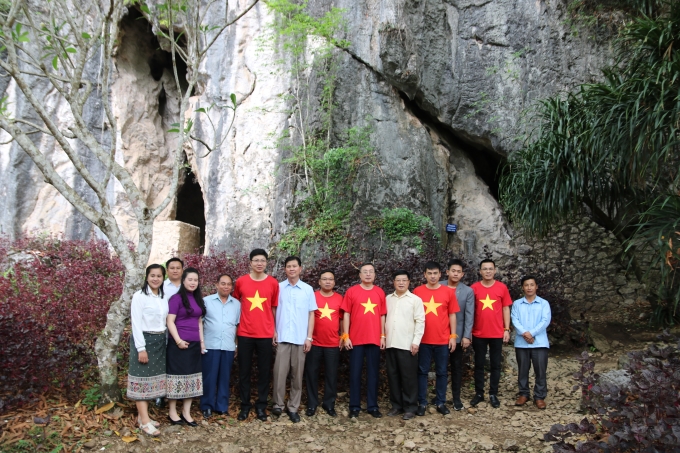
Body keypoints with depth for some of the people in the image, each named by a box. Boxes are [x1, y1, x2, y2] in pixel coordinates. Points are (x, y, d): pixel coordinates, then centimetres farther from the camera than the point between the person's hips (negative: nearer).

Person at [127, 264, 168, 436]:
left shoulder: (163, 297, 10)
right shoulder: (139, 296, -9)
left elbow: (165, 320, 11)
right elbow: (136, 324, -13)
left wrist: (165, 341, 3)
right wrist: (141, 348, -17)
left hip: (160, 341, 7)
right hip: (144, 340, -7)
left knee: (153, 378, 9)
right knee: (142, 378, -4)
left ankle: (142, 415, 17)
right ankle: (144, 421, -4)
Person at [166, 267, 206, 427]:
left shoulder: (198, 299, 13)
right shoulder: (176, 298, -6)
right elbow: (170, 321, -11)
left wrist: (202, 341, 11)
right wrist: (178, 340, -18)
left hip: (194, 344, 7)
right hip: (179, 343, -7)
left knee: (192, 377, 8)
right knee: (177, 376, -1)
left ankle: (186, 413, 15)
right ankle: (172, 413, 9)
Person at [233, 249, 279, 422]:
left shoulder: (273, 283, 1)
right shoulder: (241, 281, 1)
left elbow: (274, 308, 7)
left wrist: (275, 330, 4)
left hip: (266, 334, 0)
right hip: (245, 334, 0)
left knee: (264, 371, 6)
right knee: (244, 371, 7)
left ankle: (261, 406, 19)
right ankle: (245, 405, 20)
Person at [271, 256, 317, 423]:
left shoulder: (308, 289, 6)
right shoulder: (278, 287, 4)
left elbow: (311, 314, 6)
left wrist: (309, 337, 0)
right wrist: (273, 331, -3)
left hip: (300, 338, 1)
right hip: (282, 337, -1)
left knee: (297, 374, 5)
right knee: (280, 372, -2)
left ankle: (293, 407, 13)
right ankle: (278, 404, 11)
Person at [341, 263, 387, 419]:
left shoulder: (380, 293, 6)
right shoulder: (352, 291, 0)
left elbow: (382, 316, 9)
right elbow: (346, 315, -1)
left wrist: (383, 336, 5)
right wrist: (346, 336, -5)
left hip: (375, 339, 2)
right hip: (356, 339, -2)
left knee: (373, 373, 8)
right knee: (355, 373, 4)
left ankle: (373, 406, 17)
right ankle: (354, 406, 13)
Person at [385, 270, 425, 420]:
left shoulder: (415, 299, -1)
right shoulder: (388, 299, 11)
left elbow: (420, 321, -5)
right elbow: (383, 318, 12)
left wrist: (416, 341, -11)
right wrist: (383, 337, 5)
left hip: (407, 344, -4)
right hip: (390, 343, 4)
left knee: (408, 376, 0)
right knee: (393, 375, 9)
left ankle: (410, 407, 9)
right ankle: (396, 405, 19)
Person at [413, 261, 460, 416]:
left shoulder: (448, 292, 1)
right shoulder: (417, 291, 0)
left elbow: (452, 315, 5)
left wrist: (453, 336, 1)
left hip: (443, 340, 1)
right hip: (423, 340, -1)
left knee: (442, 372, 9)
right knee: (422, 371, 6)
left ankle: (440, 403, 20)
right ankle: (422, 403, 15)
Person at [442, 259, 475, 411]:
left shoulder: (468, 291, 0)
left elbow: (469, 315, -4)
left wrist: (466, 336, -10)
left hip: (458, 335, 0)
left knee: (456, 367, 8)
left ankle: (456, 398, 17)